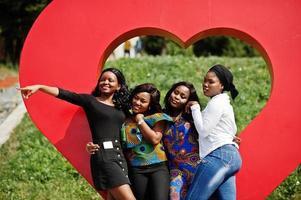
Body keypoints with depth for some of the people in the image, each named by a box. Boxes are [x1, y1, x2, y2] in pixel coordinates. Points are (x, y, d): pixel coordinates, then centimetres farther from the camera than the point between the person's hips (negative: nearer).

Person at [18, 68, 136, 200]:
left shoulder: (121, 107, 17)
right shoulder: (90, 100, 3)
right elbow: (64, 94, -10)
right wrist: (39, 87, -20)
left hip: (120, 156, 6)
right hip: (104, 157, -6)